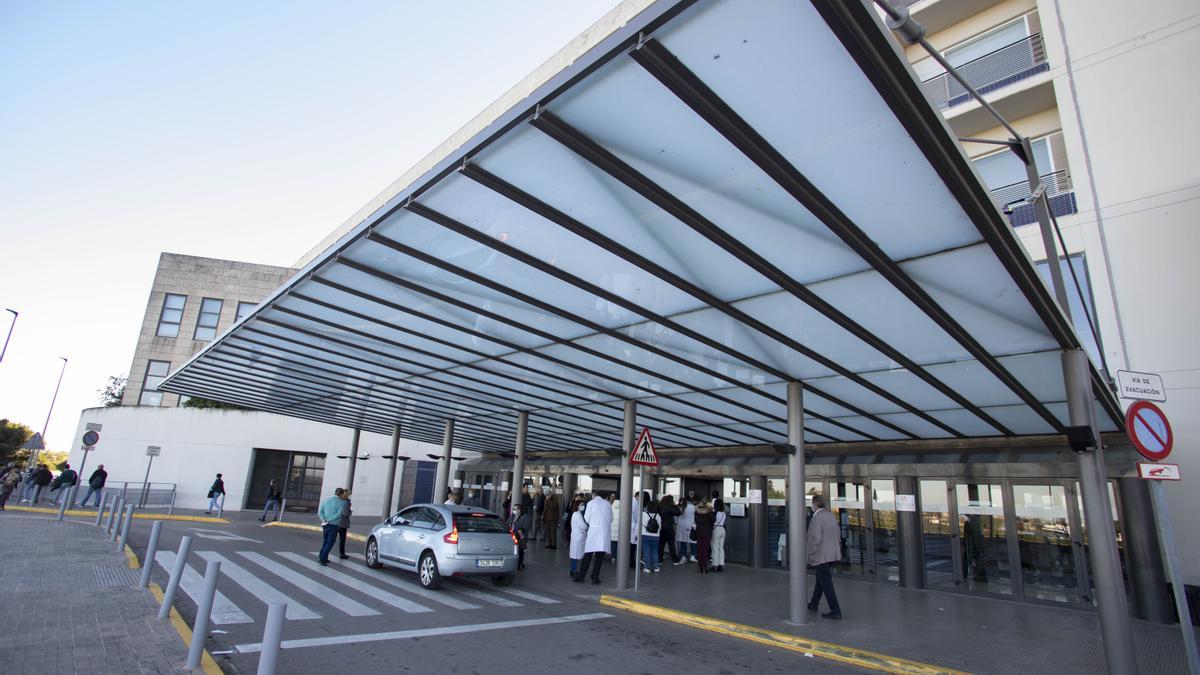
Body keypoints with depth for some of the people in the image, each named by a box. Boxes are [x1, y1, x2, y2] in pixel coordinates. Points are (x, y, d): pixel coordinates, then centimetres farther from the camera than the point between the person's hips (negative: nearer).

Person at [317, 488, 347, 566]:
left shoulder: (325, 501, 9)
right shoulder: (341, 502, -8)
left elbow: (320, 512, 1)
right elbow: (339, 514, -19)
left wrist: (324, 520, -9)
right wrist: (329, 520, -14)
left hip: (325, 525, 5)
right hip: (334, 525, -5)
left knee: (325, 542, 19)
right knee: (330, 543, 3)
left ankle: (324, 558, 20)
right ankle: (322, 558, -5)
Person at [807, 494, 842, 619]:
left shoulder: (817, 518, -20)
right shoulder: (831, 515, 6)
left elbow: (816, 540, -23)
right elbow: (838, 535, 12)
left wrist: (810, 557, -14)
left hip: (821, 556, -9)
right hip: (832, 554, 9)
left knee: (827, 584, -1)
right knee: (820, 579, 21)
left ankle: (835, 611, 1)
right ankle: (814, 604, 32)